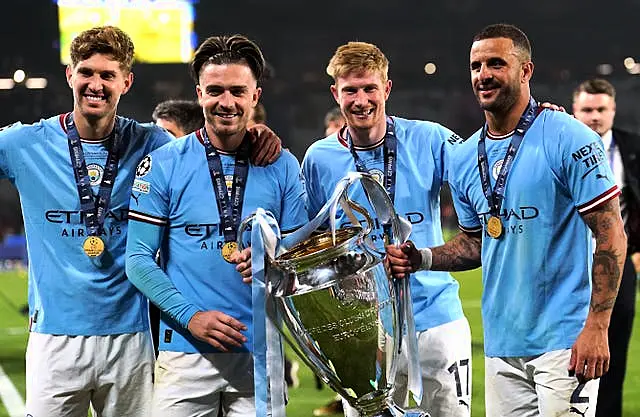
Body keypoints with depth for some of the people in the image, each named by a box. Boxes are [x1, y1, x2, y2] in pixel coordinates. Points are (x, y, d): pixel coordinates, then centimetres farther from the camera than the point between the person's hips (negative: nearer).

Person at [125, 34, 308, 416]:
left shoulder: (283, 168, 7)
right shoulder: (163, 165, 0)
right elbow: (139, 259, -2)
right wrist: (191, 316, -14)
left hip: (260, 354, 2)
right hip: (186, 351, -2)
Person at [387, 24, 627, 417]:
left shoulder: (568, 139, -9)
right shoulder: (464, 157, 10)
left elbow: (611, 235, -11)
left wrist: (597, 327, -17)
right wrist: (423, 258, 1)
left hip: (564, 340, -6)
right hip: (502, 342, 6)